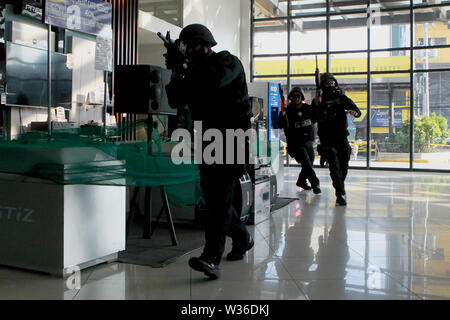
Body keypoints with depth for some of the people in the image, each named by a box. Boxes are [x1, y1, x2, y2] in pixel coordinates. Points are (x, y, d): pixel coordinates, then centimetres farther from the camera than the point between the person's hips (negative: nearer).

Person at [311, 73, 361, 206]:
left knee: (344, 166, 7)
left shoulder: (342, 98, 11)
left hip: (342, 137, 3)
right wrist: (316, 105, -16)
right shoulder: (318, 100, 5)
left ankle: (340, 185, 32)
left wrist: (354, 112, -16)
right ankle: (340, 194, -15)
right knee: (334, 166, -13)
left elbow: (358, 111, 8)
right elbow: (313, 119, -4)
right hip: (327, 139, -3)